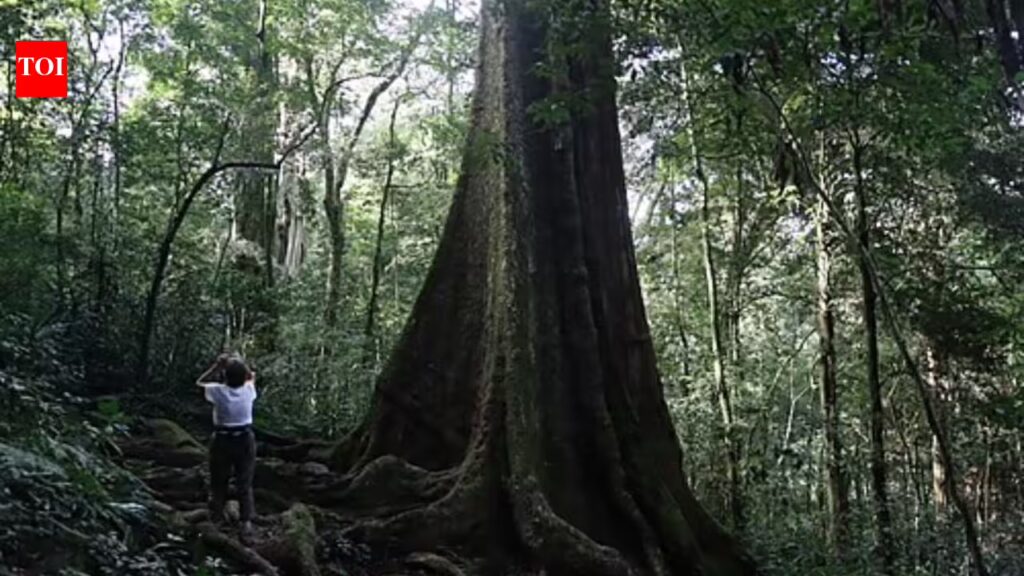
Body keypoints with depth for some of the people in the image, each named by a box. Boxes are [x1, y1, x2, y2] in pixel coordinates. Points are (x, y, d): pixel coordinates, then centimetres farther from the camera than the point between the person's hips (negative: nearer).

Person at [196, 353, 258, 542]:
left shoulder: (218, 391, -16)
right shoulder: (248, 390, -11)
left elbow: (200, 382, 7)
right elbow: (252, 376, 15)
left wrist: (217, 365, 4)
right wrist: (239, 364, 9)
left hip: (222, 440, -1)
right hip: (245, 440, 1)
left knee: (218, 484, 13)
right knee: (245, 485, 5)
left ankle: (216, 523, 18)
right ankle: (247, 523, -5)